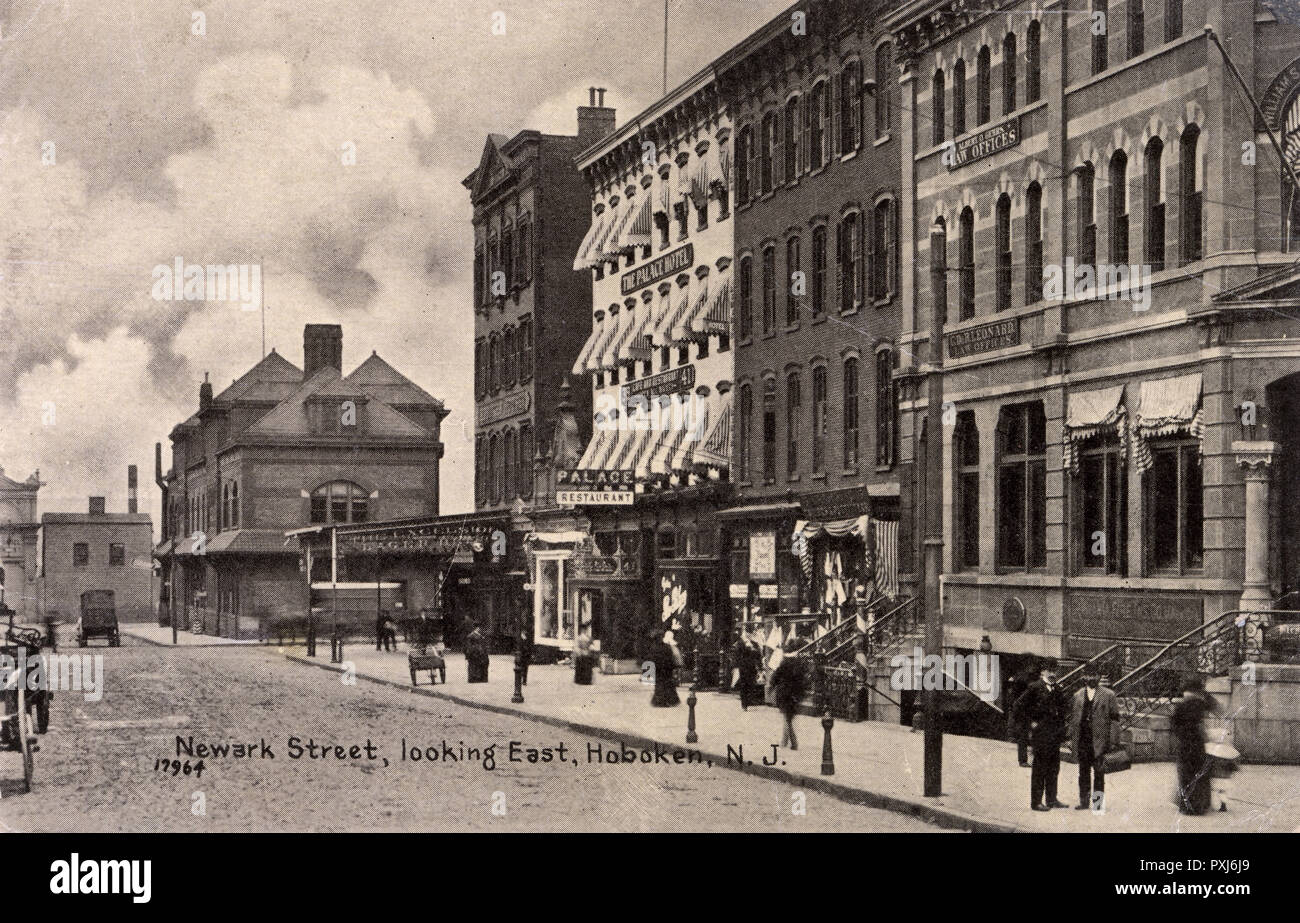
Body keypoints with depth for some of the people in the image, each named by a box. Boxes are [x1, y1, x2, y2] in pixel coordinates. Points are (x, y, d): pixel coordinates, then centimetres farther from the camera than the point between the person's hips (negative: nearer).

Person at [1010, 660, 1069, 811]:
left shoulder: (1057, 689, 12)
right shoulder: (1035, 688, -9)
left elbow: (1062, 709, 26)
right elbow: (1017, 707, -10)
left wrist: (1061, 728, 15)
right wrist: (1029, 724, -9)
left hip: (1055, 736, 7)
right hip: (1040, 735, -7)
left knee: (1054, 767, 11)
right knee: (1039, 769, -3)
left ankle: (1052, 799, 21)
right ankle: (1036, 801, 3)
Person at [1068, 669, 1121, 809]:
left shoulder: (1108, 695, 1)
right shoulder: (1078, 696, 14)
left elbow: (1114, 719, -1)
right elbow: (1073, 718, 17)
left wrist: (1113, 741, -8)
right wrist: (1072, 739, 10)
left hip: (1099, 740, -4)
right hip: (1082, 740, 4)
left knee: (1099, 772, -1)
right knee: (1083, 772, 8)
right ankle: (1084, 802, 15)